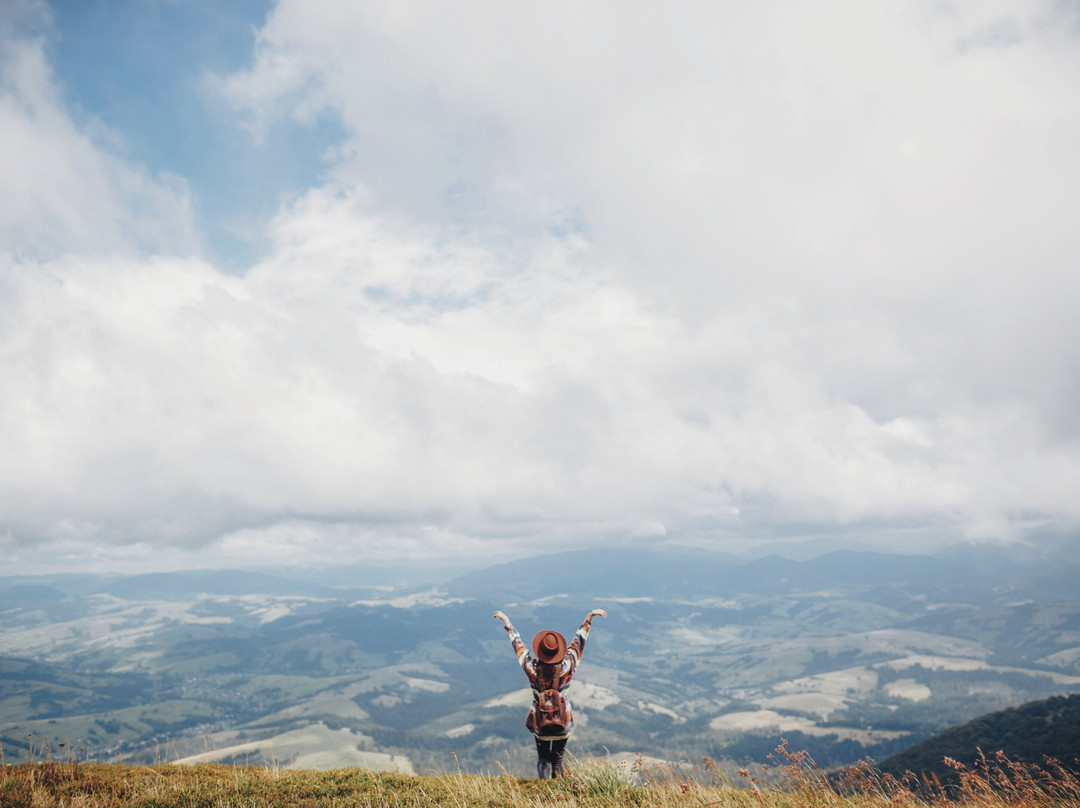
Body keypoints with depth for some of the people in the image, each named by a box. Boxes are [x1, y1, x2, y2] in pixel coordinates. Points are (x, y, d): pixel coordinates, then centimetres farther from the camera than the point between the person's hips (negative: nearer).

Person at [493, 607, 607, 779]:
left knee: (543, 759, 17)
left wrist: (507, 623, 5)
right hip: (563, 724, 0)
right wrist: (589, 617, -4)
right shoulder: (567, 667, -19)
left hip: (540, 725, 0)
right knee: (558, 761, 16)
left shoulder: (532, 668, -19)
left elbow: (517, 643, -7)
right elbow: (579, 640, -11)